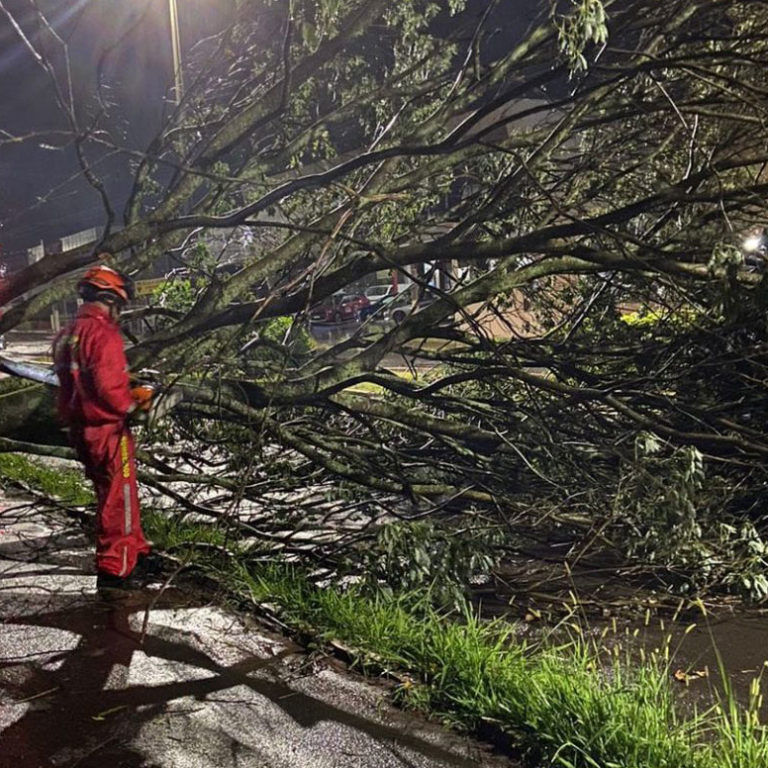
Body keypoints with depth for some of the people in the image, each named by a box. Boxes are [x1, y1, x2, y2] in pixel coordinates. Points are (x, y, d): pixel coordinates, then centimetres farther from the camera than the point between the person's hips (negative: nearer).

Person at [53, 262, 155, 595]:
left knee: (118, 495, 21)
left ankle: (135, 553, 34)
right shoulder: (103, 333, -18)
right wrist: (134, 402, -6)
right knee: (118, 500, 1)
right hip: (108, 430, -9)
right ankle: (114, 572, 7)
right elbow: (109, 387, -25)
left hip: (81, 429, 9)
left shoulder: (68, 335, 12)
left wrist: (129, 395, 11)